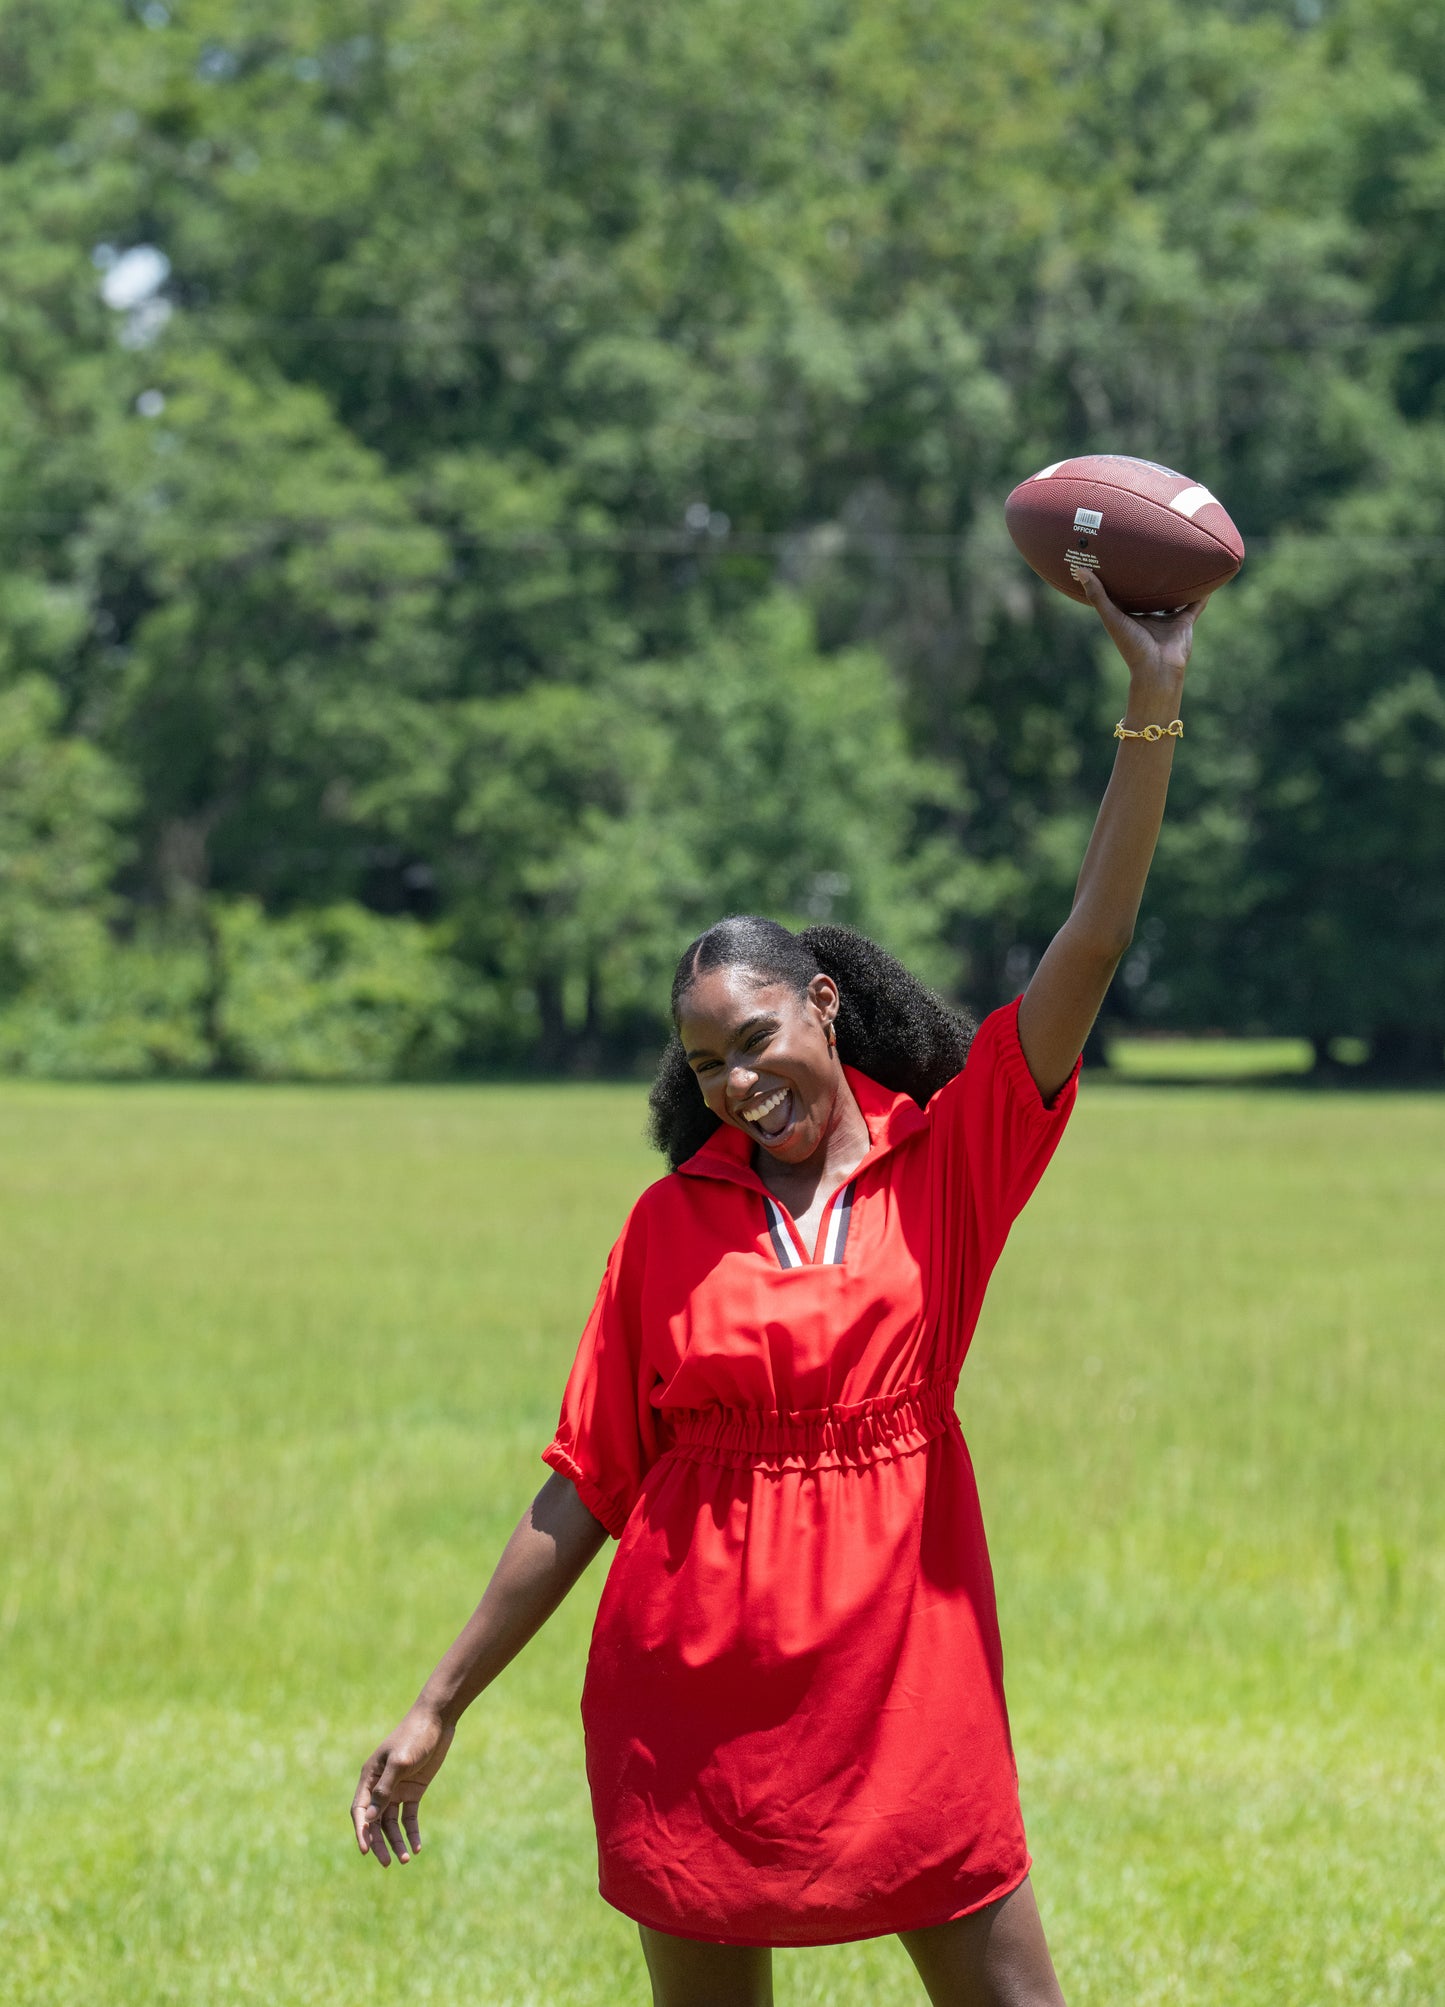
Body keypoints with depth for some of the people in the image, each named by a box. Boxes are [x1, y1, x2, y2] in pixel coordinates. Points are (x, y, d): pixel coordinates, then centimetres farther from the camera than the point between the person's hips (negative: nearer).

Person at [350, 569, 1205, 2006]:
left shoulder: (944, 1165, 1)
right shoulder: (671, 1224, 3)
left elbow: (1090, 947, -9)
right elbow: (583, 1491, 6)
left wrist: (1154, 702, -17)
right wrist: (439, 1706, 5)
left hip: (904, 1671, -1)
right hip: (691, 1687, 1)